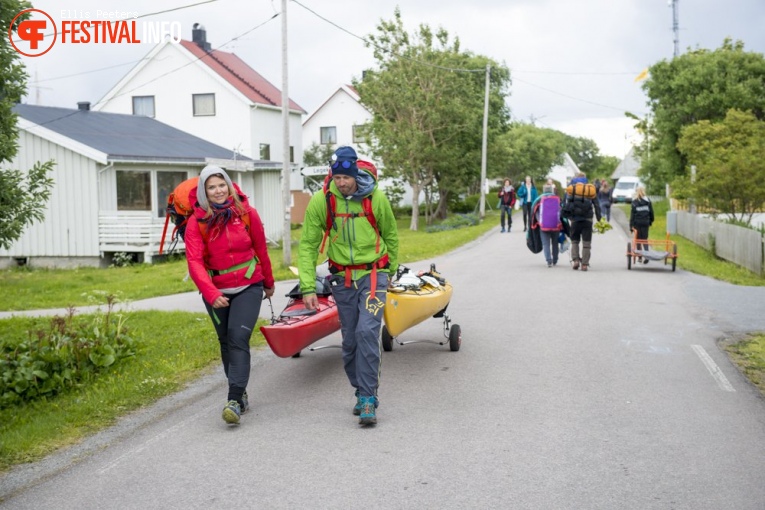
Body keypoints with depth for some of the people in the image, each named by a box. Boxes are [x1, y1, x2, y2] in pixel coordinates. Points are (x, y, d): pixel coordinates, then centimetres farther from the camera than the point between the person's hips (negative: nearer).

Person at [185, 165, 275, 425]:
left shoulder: (246, 213, -7)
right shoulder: (197, 221, -8)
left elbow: (261, 249, 6)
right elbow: (195, 261, -18)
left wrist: (269, 283, 16)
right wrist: (211, 294, -32)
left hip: (248, 286, -2)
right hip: (215, 290, 2)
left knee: (239, 337, -17)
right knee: (226, 342, 13)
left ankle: (234, 401, -19)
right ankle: (240, 393, 30)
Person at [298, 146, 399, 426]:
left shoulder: (376, 198, -11)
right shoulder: (321, 201, -10)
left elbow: (391, 236, 7)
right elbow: (308, 245, -6)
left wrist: (390, 271, 17)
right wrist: (308, 287, -11)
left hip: (373, 273, -2)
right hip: (342, 277, 2)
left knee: (367, 331, -17)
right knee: (350, 340, 8)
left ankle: (368, 399, -10)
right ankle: (362, 391, 27)